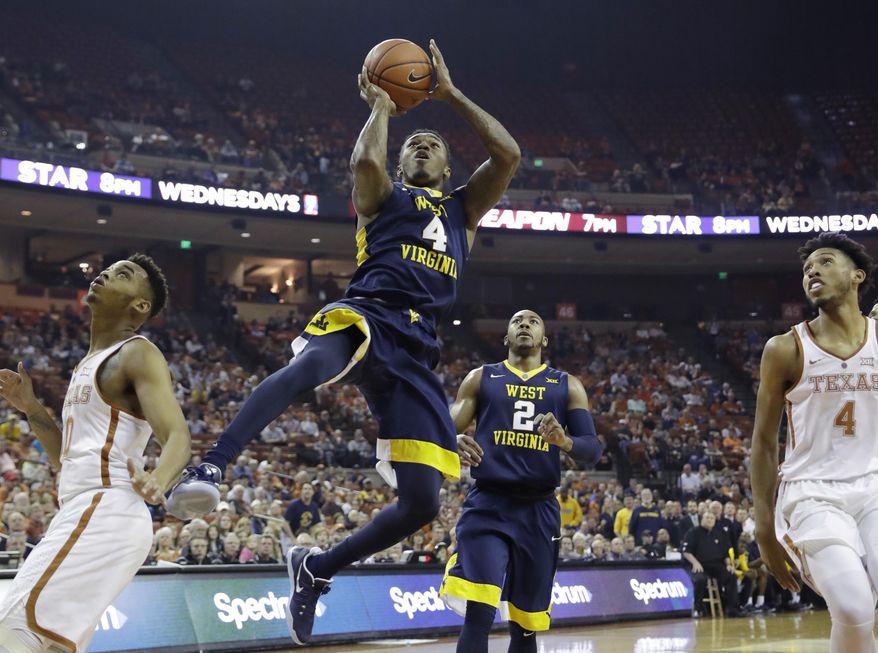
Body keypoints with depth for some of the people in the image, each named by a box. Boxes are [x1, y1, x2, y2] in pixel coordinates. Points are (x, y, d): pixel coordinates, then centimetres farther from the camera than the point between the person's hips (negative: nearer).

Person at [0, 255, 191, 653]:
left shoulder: (138, 355, -5)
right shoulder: (89, 364, 23)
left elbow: (178, 438, -18)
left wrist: (156, 481, -39)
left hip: (106, 513, -10)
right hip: (84, 514, 10)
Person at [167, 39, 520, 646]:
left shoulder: (464, 208, 31)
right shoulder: (383, 196, 22)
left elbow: (509, 153, 16)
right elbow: (365, 159, -4)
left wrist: (451, 93, 20)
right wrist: (380, 106, 13)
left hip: (416, 347, 4)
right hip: (364, 316, -4)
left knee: (422, 503, -4)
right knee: (311, 364, -44)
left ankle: (316, 567, 16)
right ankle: (211, 468, -53)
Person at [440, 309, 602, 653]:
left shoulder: (568, 386, 12)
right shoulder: (480, 378, 11)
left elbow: (593, 450, 3)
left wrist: (564, 440, -20)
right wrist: (455, 443, -21)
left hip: (539, 510, 2)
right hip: (487, 505, -2)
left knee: (525, 624, 10)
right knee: (478, 615, -19)